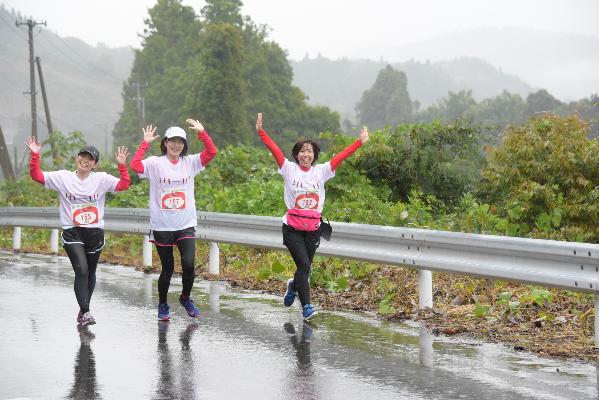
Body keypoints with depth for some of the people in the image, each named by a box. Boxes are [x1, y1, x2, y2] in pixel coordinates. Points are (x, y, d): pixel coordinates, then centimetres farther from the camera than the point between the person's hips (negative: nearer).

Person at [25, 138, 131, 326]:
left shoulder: (101, 179, 2)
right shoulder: (63, 177, 1)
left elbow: (123, 185, -7)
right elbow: (37, 176, -2)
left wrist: (122, 165, -18)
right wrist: (35, 155, -12)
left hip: (95, 233, 2)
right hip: (72, 232, -2)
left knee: (90, 273, 13)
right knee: (81, 270, -18)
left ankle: (83, 310, 31)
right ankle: (85, 312, -19)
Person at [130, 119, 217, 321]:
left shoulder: (190, 162, 5)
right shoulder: (155, 163, -2)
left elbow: (211, 152, -6)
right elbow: (135, 165, -20)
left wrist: (202, 133, -15)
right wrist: (145, 143, -20)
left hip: (186, 225, 2)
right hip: (162, 226, -1)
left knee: (189, 264, -11)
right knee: (167, 268, 6)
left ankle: (186, 297, 16)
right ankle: (163, 305, 26)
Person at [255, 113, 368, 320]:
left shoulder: (321, 171, 4)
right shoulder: (289, 169, -2)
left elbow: (341, 156, -2)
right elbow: (274, 149, -12)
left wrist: (360, 141, -9)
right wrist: (261, 131, -22)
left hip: (313, 229, 3)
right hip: (292, 228, -3)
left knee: (305, 267, 12)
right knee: (304, 264, -15)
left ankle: (293, 286, 45)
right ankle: (306, 306, -7)